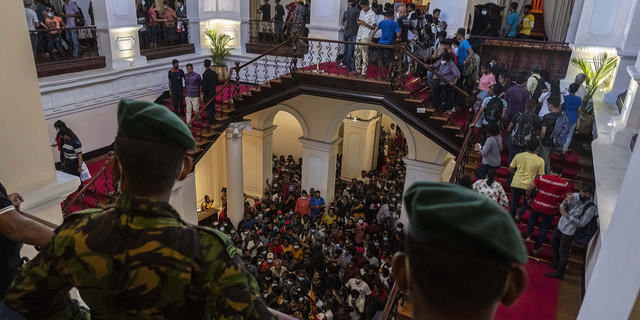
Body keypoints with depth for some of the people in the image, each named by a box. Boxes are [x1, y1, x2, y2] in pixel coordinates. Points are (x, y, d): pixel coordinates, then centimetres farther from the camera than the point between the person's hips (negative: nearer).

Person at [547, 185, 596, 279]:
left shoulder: (591, 207, -22)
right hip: (561, 224, 7)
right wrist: (564, 204, -23)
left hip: (569, 231, -7)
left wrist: (567, 215, -26)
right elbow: (562, 208, 0)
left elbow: (582, 223, -21)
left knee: (563, 252, 3)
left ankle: (559, 273, 18)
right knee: (554, 243, 24)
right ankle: (556, 263, 45)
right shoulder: (575, 196, -7)